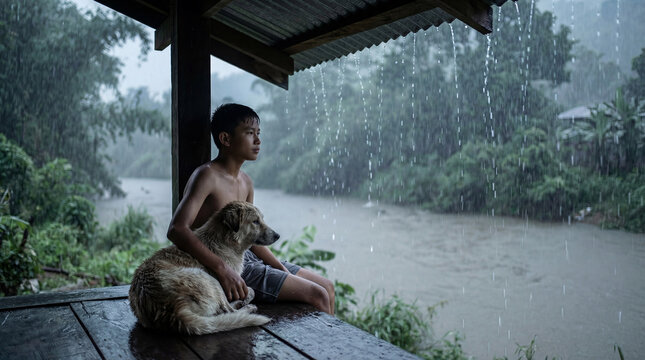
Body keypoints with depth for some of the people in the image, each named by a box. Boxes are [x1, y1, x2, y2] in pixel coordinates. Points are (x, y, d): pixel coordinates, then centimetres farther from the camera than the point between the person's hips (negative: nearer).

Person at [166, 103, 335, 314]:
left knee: (327, 287, 8)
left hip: (249, 258, 9)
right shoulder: (207, 176, -15)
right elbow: (176, 230, -27)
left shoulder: (246, 183, 11)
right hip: (228, 267, -9)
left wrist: (282, 268, 4)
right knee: (317, 295, -13)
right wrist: (223, 269, -34)